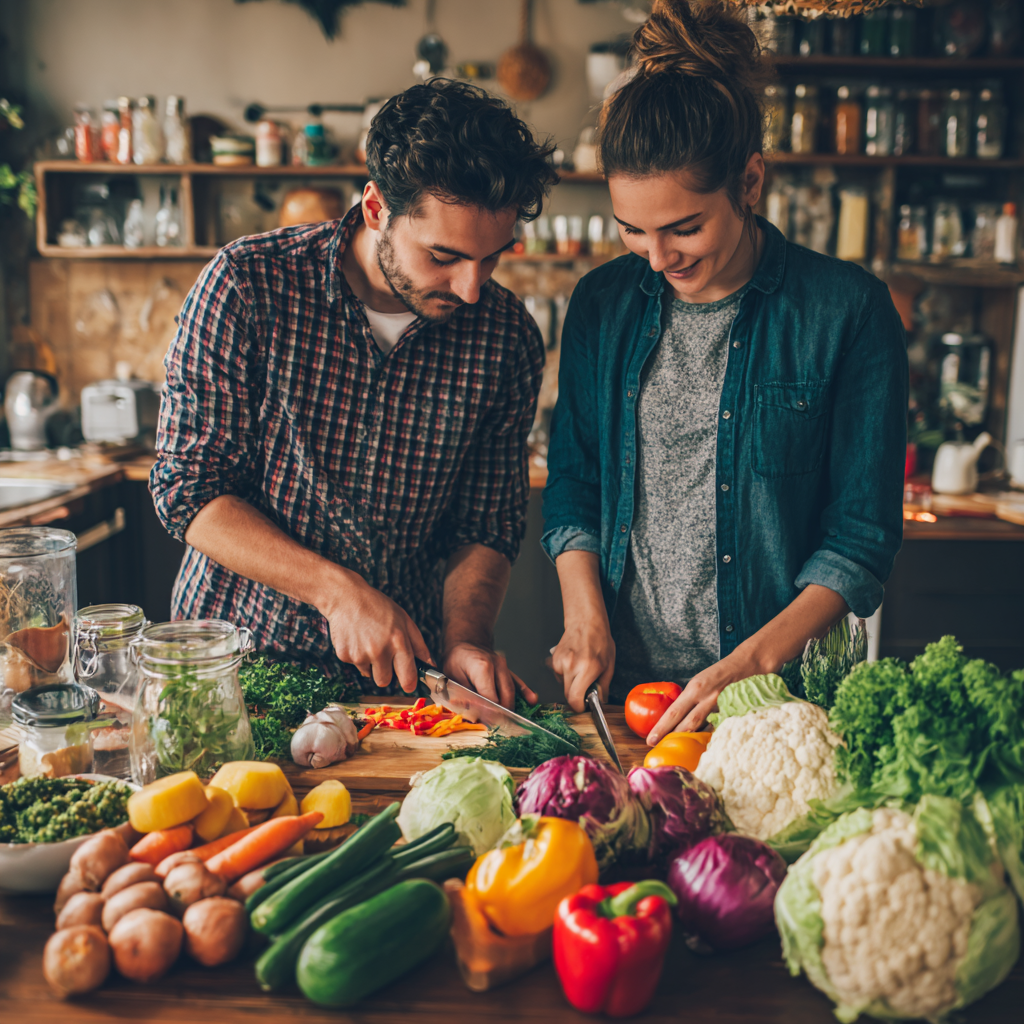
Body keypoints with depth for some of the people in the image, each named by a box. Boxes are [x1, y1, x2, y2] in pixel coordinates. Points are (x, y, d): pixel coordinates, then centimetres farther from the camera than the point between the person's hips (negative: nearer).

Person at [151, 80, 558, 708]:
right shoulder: (247, 286, -12)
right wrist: (336, 588, -20)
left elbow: (488, 527, 4)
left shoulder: (508, 338, -4)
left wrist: (464, 639, -13)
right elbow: (189, 490, -10)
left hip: (404, 674, 2)